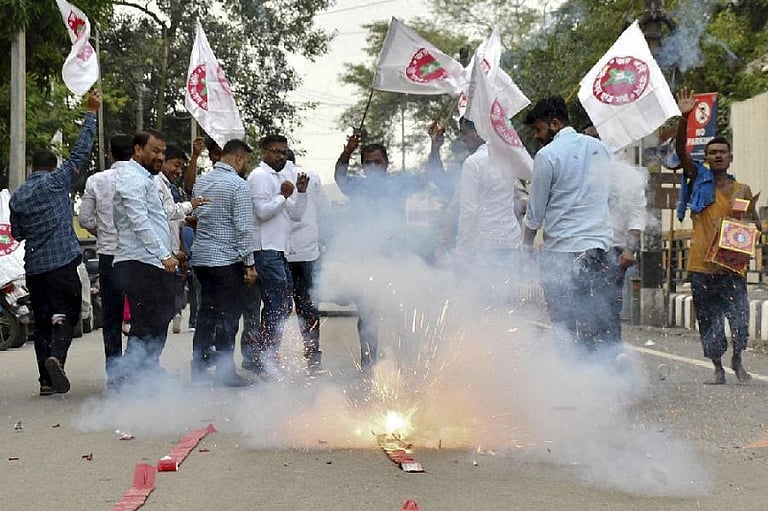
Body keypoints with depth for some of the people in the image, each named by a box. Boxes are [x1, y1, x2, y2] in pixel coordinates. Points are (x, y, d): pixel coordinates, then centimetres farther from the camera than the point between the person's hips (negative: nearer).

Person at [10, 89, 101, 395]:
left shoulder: (17, 197, 9)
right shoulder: (56, 181, -3)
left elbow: (16, 233, 15)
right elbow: (80, 152, -3)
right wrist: (91, 112, 2)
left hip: (34, 267, 4)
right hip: (62, 263, -4)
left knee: (42, 321, 9)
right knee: (66, 313, 1)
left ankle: (47, 380, 9)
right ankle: (57, 356, -25)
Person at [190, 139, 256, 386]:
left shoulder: (202, 181, 12)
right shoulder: (238, 185, -11)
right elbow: (244, 228, -14)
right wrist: (249, 263, -11)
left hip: (201, 257, 7)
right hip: (227, 259, -7)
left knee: (207, 312, 14)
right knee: (227, 315, -1)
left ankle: (199, 367, 17)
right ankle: (225, 372, 2)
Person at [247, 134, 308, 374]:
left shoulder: (280, 178, 23)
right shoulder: (260, 176, -6)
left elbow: (296, 215, 19)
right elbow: (262, 211, -17)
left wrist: (300, 192, 6)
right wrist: (283, 196, -12)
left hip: (279, 250, 10)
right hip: (266, 249, -10)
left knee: (279, 308, 12)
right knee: (276, 308, -11)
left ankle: (263, 357, 19)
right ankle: (260, 359, -6)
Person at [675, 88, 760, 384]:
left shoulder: (742, 190, 11)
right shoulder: (699, 180, 5)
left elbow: (755, 224, 16)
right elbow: (681, 151, -8)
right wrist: (684, 118, -21)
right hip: (702, 267, -1)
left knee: (739, 317, -5)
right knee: (709, 321, 5)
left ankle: (737, 360, 20)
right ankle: (718, 369, 19)